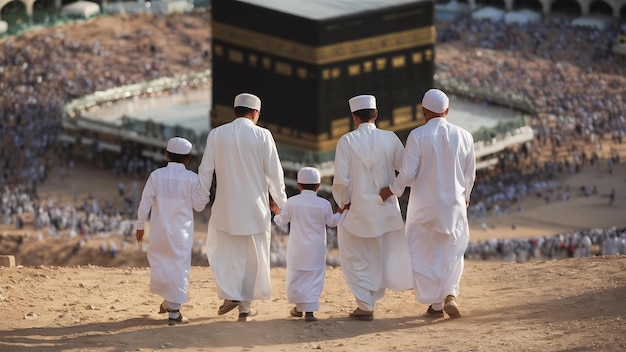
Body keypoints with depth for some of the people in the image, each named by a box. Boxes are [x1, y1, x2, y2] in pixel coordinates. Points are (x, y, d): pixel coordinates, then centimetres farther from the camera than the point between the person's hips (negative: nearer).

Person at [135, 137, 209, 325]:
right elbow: (199, 205, -1)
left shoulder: (156, 175, -4)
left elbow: (145, 202, -3)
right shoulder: (192, 178, -8)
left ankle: (167, 303, 27)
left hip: (159, 231, 2)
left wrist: (140, 225, 8)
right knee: (179, 267, 3)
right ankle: (174, 311, 1)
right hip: (181, 232, -2)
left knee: (160, 263, 19)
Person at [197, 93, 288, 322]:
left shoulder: (216, 134, -2)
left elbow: (205, 170, 2)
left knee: (221, 251, 16)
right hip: (255, 207, -1)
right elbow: (274, 172, -4)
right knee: (253, 257, 10)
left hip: (225, 206, 1)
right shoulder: (262, 135, -7)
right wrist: (280, 201, 9)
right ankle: (245, 306, 11)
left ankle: (229, 293, -2)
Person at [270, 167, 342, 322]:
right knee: (314, 279, 3)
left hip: (297, 250, 1)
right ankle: (309, 310, -6)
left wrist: (277, 212, 24)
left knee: (295, 276, 15)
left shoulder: (292, 202, -7)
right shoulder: (324, 204, -8)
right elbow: (331, 222, 6)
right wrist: (340, 213, 24)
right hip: (316, 250, 0)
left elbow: (282, 221, 3)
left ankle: (298, 307, 24)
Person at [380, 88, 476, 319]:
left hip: (423, 205, -2)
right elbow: (470, 174, 7)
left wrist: (391, 190, 4)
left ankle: (435, 304, 12)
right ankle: (450, 294, -3)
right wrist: (465, 196, 26)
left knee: (425, 254, 11)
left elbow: (407, 173, -15)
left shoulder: (418, 136, -12)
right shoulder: (463, 136, -2)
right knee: (452, 251, 16)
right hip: (454, 204, 2)